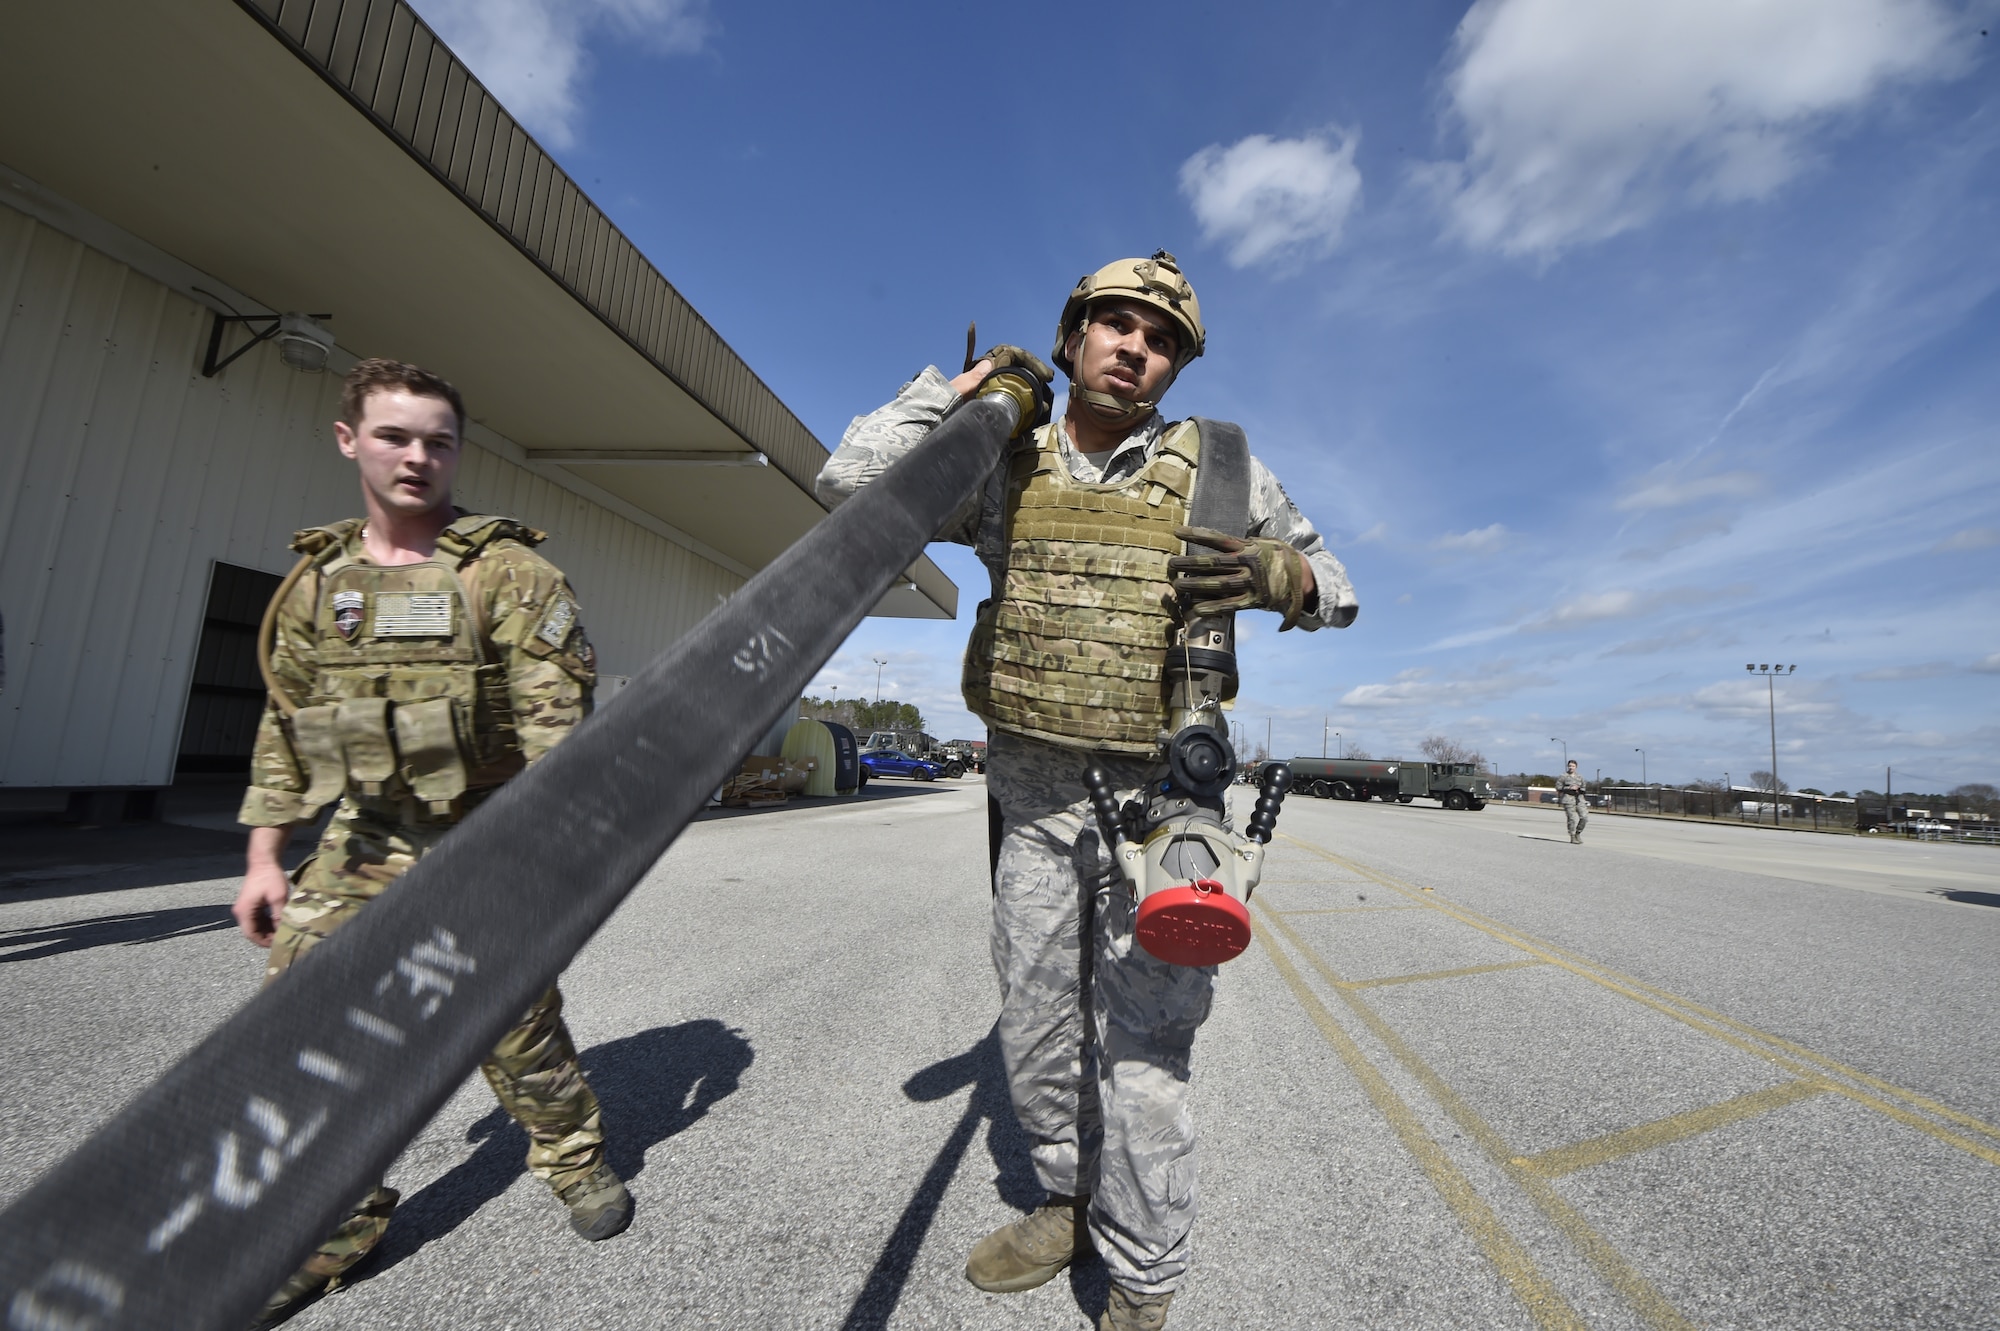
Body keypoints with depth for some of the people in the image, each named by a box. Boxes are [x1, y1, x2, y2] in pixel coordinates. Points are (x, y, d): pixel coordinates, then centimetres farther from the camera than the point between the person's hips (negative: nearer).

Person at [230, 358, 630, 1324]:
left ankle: (575, 1157, 29)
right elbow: (283, 727, 13)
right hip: (364, 841, 5)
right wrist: (264, 855, 9)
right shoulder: (316, 579, 8)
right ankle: (333, 1222, 23)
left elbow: (556, 720, -14)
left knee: (515, 1020, 4)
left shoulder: (508, 571, -9)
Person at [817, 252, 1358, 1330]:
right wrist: (967, 383, -3)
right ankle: (1071, 1204, 44)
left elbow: (1333, 585, 7)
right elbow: (850, 483, -4)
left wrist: (1275, 573, -17)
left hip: (1156, 796, -2)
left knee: (1140, 1048, 5)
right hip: (1034, 797, 3)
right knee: (1035, 1031, 17)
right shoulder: (1007, 470, 3)